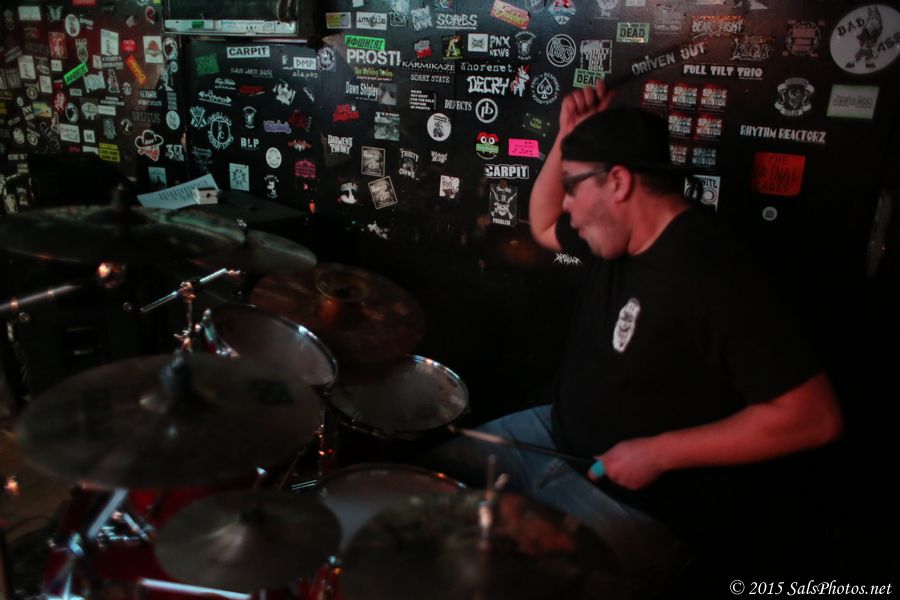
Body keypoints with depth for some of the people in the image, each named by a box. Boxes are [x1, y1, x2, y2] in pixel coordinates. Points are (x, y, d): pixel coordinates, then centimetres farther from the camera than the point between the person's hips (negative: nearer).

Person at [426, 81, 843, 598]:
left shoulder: (714, 277, -29)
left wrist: (660, 453, -27)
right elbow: (544, 228, 18)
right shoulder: (619, 233, -1)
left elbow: (815, 415, -29)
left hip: (641, 504, -9)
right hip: (557, 434, 9)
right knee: (434, 472, 15)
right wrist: (567, 139, 0)